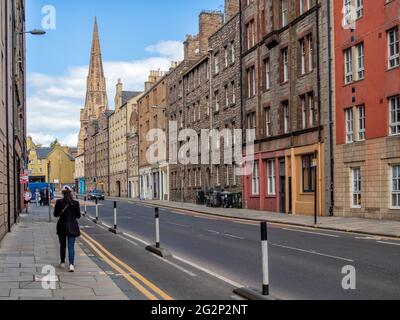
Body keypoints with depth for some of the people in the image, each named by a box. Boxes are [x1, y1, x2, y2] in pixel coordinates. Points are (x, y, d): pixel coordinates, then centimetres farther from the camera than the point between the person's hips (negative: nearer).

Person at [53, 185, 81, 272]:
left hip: (62, 226, 1)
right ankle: (71, 264, -17)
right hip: (72, 227, -1)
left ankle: (62, 262, 29)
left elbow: (55, 214, -1)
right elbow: (78, 216, 0)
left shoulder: (59, 202, -8)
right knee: (71, 245, -1)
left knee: (62, 245, 18)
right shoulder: (75, 203, -7)